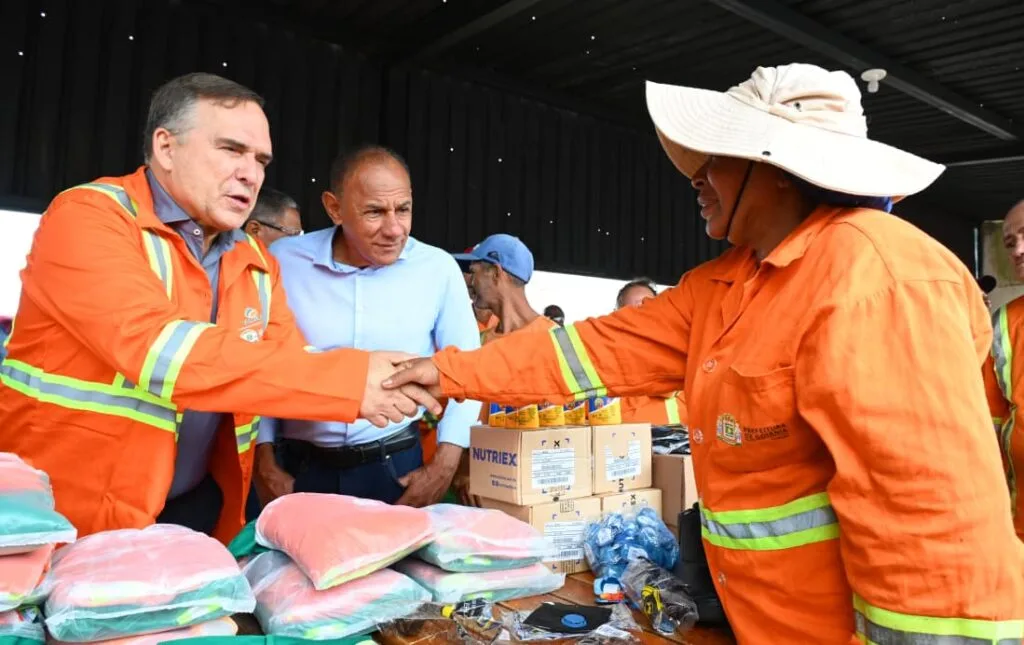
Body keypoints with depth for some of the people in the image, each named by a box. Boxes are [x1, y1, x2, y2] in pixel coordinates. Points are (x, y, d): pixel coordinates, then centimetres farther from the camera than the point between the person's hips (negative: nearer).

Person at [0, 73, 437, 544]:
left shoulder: (255, 262, 6)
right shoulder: (88, 217, -15)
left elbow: (290, 365, -2)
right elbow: (156, 348, -29)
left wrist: (383, 381, -22)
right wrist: (349, 379, -32)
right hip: (64, 517, -5)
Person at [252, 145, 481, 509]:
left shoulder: (438, 268, -7)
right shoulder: (283, 263, -7)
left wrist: (444, 467, -6)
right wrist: (264, 465, 0)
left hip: (398, 468, 0)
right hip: (299, 468, 1)